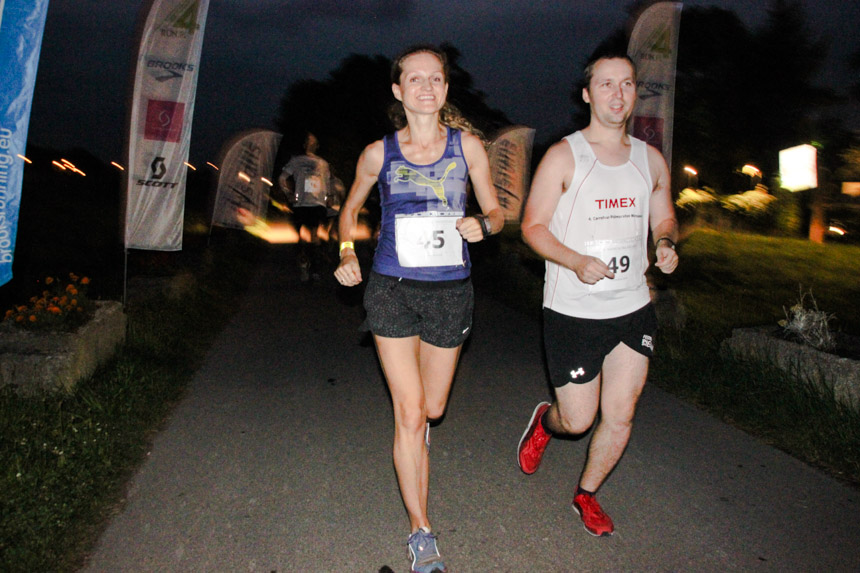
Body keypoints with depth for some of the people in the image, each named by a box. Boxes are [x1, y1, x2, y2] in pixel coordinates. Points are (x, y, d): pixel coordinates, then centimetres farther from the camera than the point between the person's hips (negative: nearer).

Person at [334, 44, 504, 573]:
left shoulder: (466, 145, 0)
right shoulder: (379, 153, 0)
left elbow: (496, 212, 7)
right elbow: (351, 210, 15)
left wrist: (482, 224, -16)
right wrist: (348, 256, -3)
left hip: (450, 291, 2)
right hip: (392, 288, -1)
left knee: (433, 408, 15)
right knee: (410, 415, -4)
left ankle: (416, 442, 56)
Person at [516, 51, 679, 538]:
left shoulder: (651, 159, 8)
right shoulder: (564, 156, -6)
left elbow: (665, 219, 19)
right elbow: (533, 226, -7)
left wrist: (666, 244, -5)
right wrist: (576, 262, -24)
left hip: (634, 309, 4)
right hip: (573, 311, -4)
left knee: (621, 415, 6)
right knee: (578, 420, 2)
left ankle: (587, 493, 32)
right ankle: (545, 422, 40)